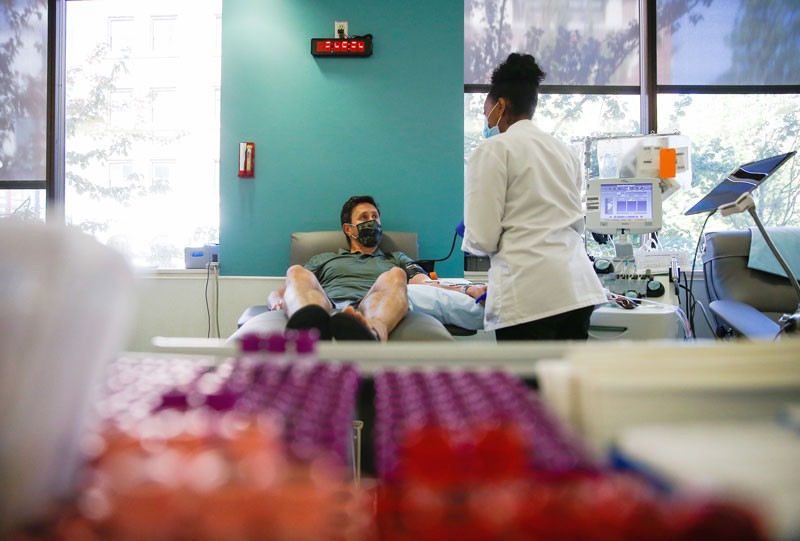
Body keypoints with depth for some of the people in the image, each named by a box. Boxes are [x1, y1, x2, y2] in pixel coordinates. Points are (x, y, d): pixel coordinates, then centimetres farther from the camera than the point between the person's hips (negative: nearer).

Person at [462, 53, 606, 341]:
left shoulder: (493, 149, -4)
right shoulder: (563, 150, 16)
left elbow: (482, 238, -8)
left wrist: (467, 236, 13)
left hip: (530, 296, -7)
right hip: (578, 289, 7)